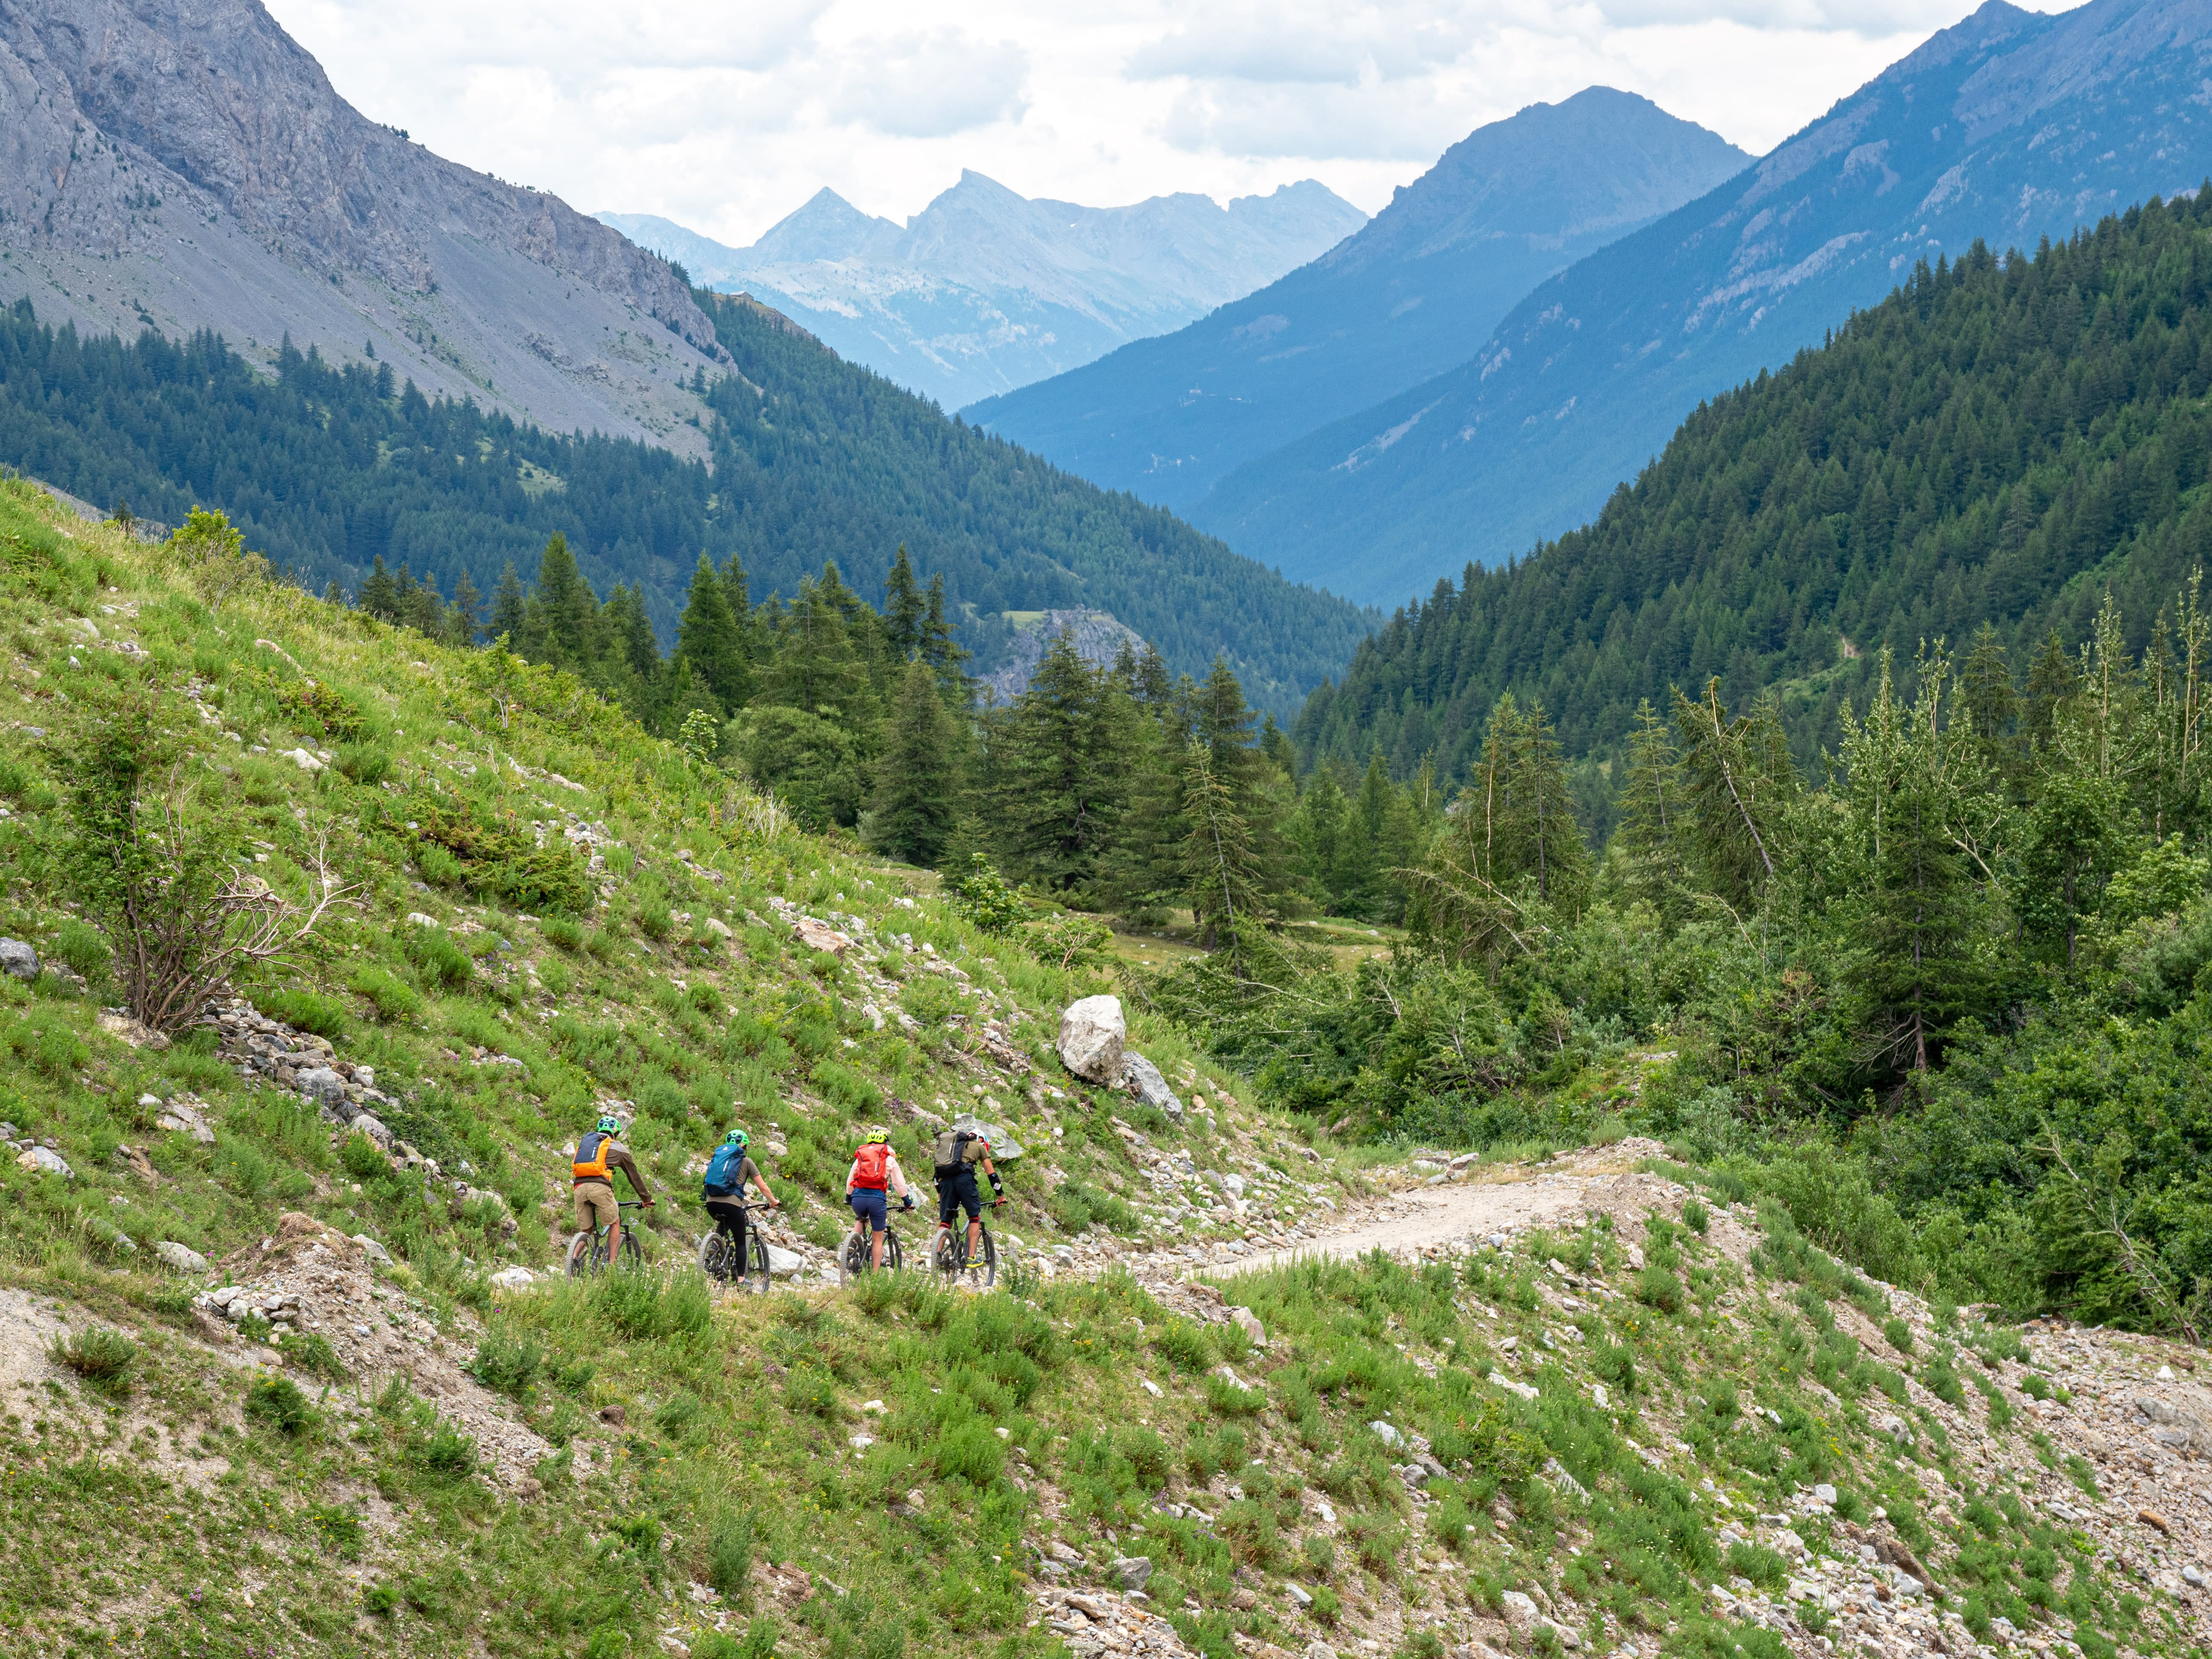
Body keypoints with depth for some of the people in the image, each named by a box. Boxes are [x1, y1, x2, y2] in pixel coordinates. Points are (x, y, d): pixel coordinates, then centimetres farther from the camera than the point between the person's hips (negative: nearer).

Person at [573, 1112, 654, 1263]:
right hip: (600, 1187, -4)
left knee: (584, 1230, 14)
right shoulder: (617, 1147, 20)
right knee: (615, 1223, 16)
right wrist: (647, 1199, 35)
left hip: (579, 1187, 4)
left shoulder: (585, 1142, 31)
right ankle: (612, 1262, 6)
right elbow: (634, 1176, 25)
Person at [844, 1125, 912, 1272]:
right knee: (877, 1239, 11)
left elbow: (850, 1180, 25)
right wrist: (907, 1201, 23)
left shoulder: (860, 1158, 19)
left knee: (861, 1220, 38)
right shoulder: (889, 1159, 12)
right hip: (877, 1198, -3)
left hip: (858, 1197, 3)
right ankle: (875, 1275, 11)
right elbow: (899, 1182, 12)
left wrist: (848, 1198, 41)